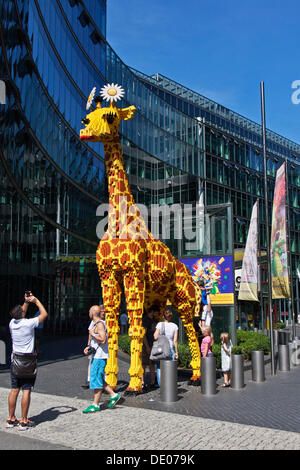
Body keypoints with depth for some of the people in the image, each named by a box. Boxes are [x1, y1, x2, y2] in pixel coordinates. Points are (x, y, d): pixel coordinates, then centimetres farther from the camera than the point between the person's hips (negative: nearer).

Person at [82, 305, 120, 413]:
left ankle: (95, 405, 2)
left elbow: (102, 340, -25)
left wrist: (92, 334, -14)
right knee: (99, 379, 13)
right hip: (95, 355, 10)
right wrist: (88, 347, 14)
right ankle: (113, 395, 19)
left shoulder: (100, 324, -14)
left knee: (96, 379, -5)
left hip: (100, 356, -10)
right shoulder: (95, 324, 17)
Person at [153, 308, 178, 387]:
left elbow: (156, 337, -10)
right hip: (170, 348, 1)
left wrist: (155, 333, 11)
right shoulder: (174, 326, 2)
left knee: (159, 367, 7)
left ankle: (160, 384, 4)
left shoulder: (160, 324, -3)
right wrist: (176, 352, 7)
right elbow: (175, 340, 1)